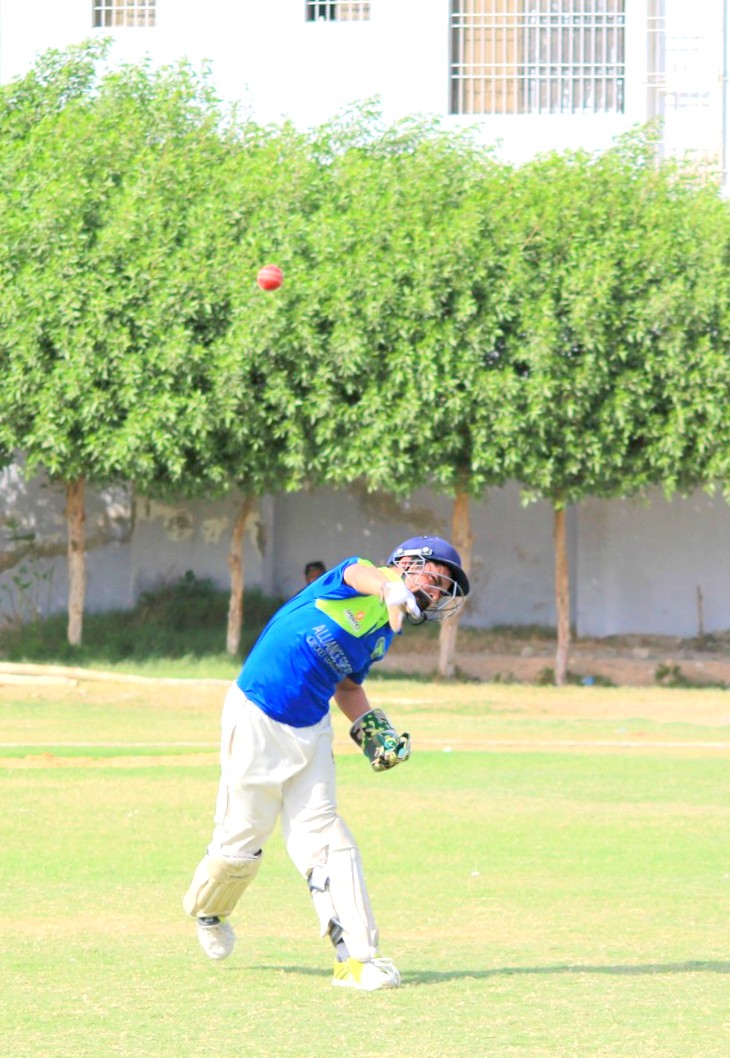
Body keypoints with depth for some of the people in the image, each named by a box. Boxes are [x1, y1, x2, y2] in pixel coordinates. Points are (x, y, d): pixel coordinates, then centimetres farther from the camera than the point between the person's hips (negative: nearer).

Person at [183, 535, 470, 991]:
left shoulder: (383, 636, 10)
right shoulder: (361, 580, -12)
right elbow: (358, 575, -38)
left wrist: (370, 726, 6)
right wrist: (391, 590, -62)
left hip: (311, 731, 6)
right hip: (256, 719, -6)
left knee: (321, 839, -7)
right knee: (242, 840, 4)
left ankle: (355, 956, -14)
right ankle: (208, 910, 35)